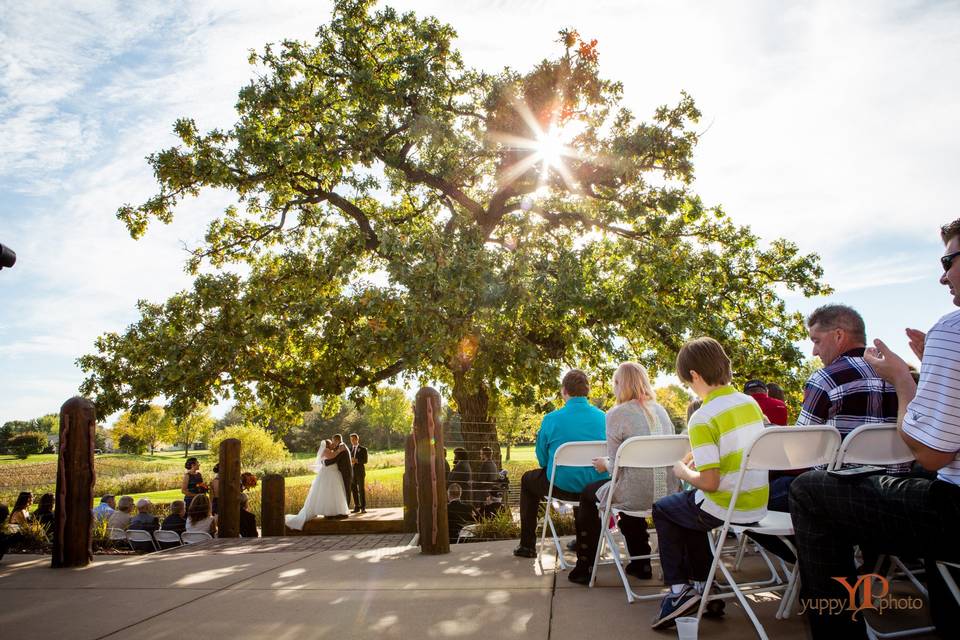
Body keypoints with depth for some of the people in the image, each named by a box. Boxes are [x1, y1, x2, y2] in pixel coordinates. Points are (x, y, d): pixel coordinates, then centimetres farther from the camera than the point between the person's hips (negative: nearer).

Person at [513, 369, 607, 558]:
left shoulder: (551, 419, -13)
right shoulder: (602, 417, -5)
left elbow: (542, 460, -2)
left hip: (563, 486, -3)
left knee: (527, 480, 27)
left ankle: (527, 545, 27)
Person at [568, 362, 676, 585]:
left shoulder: (616, 414, -10)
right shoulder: (661, 411, 9)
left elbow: (616, 465, -10)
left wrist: (604, 464, 12)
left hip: (638, 495, -6)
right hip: (667, 492, 6)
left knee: (588, 494, 21)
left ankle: (585, 567, 25)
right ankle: (641, 564, 40)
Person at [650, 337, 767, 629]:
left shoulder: (702, 419, -22)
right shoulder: (751, 403, 2)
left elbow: (709, 483, -24)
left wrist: (683, 472, -5)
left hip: (726, 509, -7)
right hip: (758, 505, 7)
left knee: (663, 510, 19)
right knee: (687, 508, 30)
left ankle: (679, 590, 15)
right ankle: (702, 586, 30)